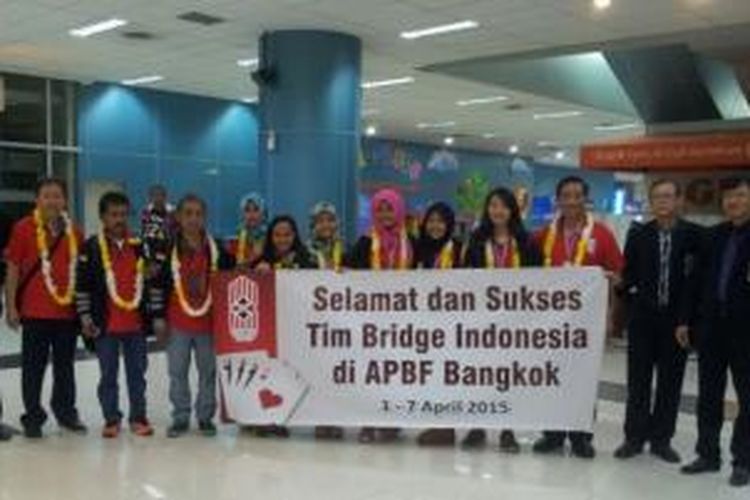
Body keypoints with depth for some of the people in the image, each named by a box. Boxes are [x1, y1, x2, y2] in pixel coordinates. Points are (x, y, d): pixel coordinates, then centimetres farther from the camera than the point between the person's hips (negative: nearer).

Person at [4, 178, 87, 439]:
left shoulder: (74, 232, 6)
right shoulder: (23, 228, -4)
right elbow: (12, 269, -2)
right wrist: (11, 307, -6)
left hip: (68, 311, 3)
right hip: (34, 311, -3)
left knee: (65, 366, 14)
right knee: (33, 368, 6)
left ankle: (66, 412, 29)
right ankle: (33, 418, 18)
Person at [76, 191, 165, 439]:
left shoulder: (140, 246, 6)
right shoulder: (91, 247, -1)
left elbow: (154, 282, 8)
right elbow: (83, 285, -1)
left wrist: (157, 315, 5)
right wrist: (85, 315, -7)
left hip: (136, 322, 2)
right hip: (106, 324, -2)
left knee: (137, 372, 9)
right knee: (108, 373, 7)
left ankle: (138, 417, 19)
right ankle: (111, 419, 18)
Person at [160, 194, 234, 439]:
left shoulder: (216, 248, 3)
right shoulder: (169, 248, 0)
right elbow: (160, 284, 1)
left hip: (208, 321, 1)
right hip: (177, 323, -1)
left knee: (208, 371, 7)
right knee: (177, 371, 5)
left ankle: (206, 417, 18)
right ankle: (180, 417, 16)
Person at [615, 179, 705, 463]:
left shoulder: (695, 235, -3)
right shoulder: (638, 235, 4)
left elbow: (697, 280, -6)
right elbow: (628, 274, 8)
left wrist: (685, 321, -11)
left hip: (676, 321, -1)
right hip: (643, 318, 1)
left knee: (670, 382, 7)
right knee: (638, 381, 6)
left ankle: (661, 439, 18)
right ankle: (635, 437, 15)